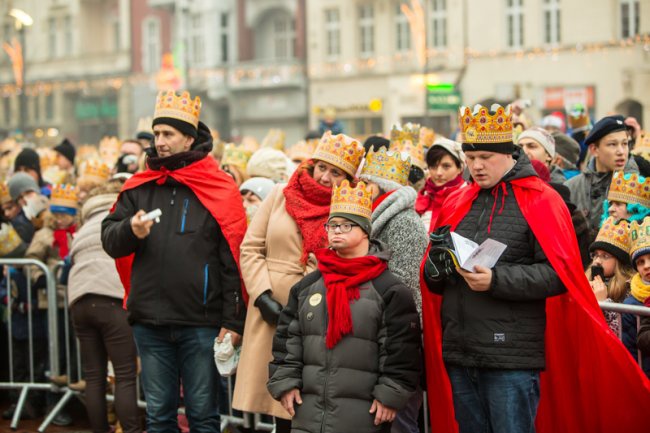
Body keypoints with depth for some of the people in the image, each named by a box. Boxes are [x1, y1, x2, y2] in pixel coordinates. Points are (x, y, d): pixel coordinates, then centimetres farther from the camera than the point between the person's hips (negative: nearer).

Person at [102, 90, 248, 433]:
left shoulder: (219, 189, -3)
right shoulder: (139, 186, 10)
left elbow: (233, 260, -6)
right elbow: (109, 240, 7)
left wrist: (233, 321, -10)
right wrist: (131, 230, -16)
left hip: (201, 324, -4)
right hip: (150, 322, 4)